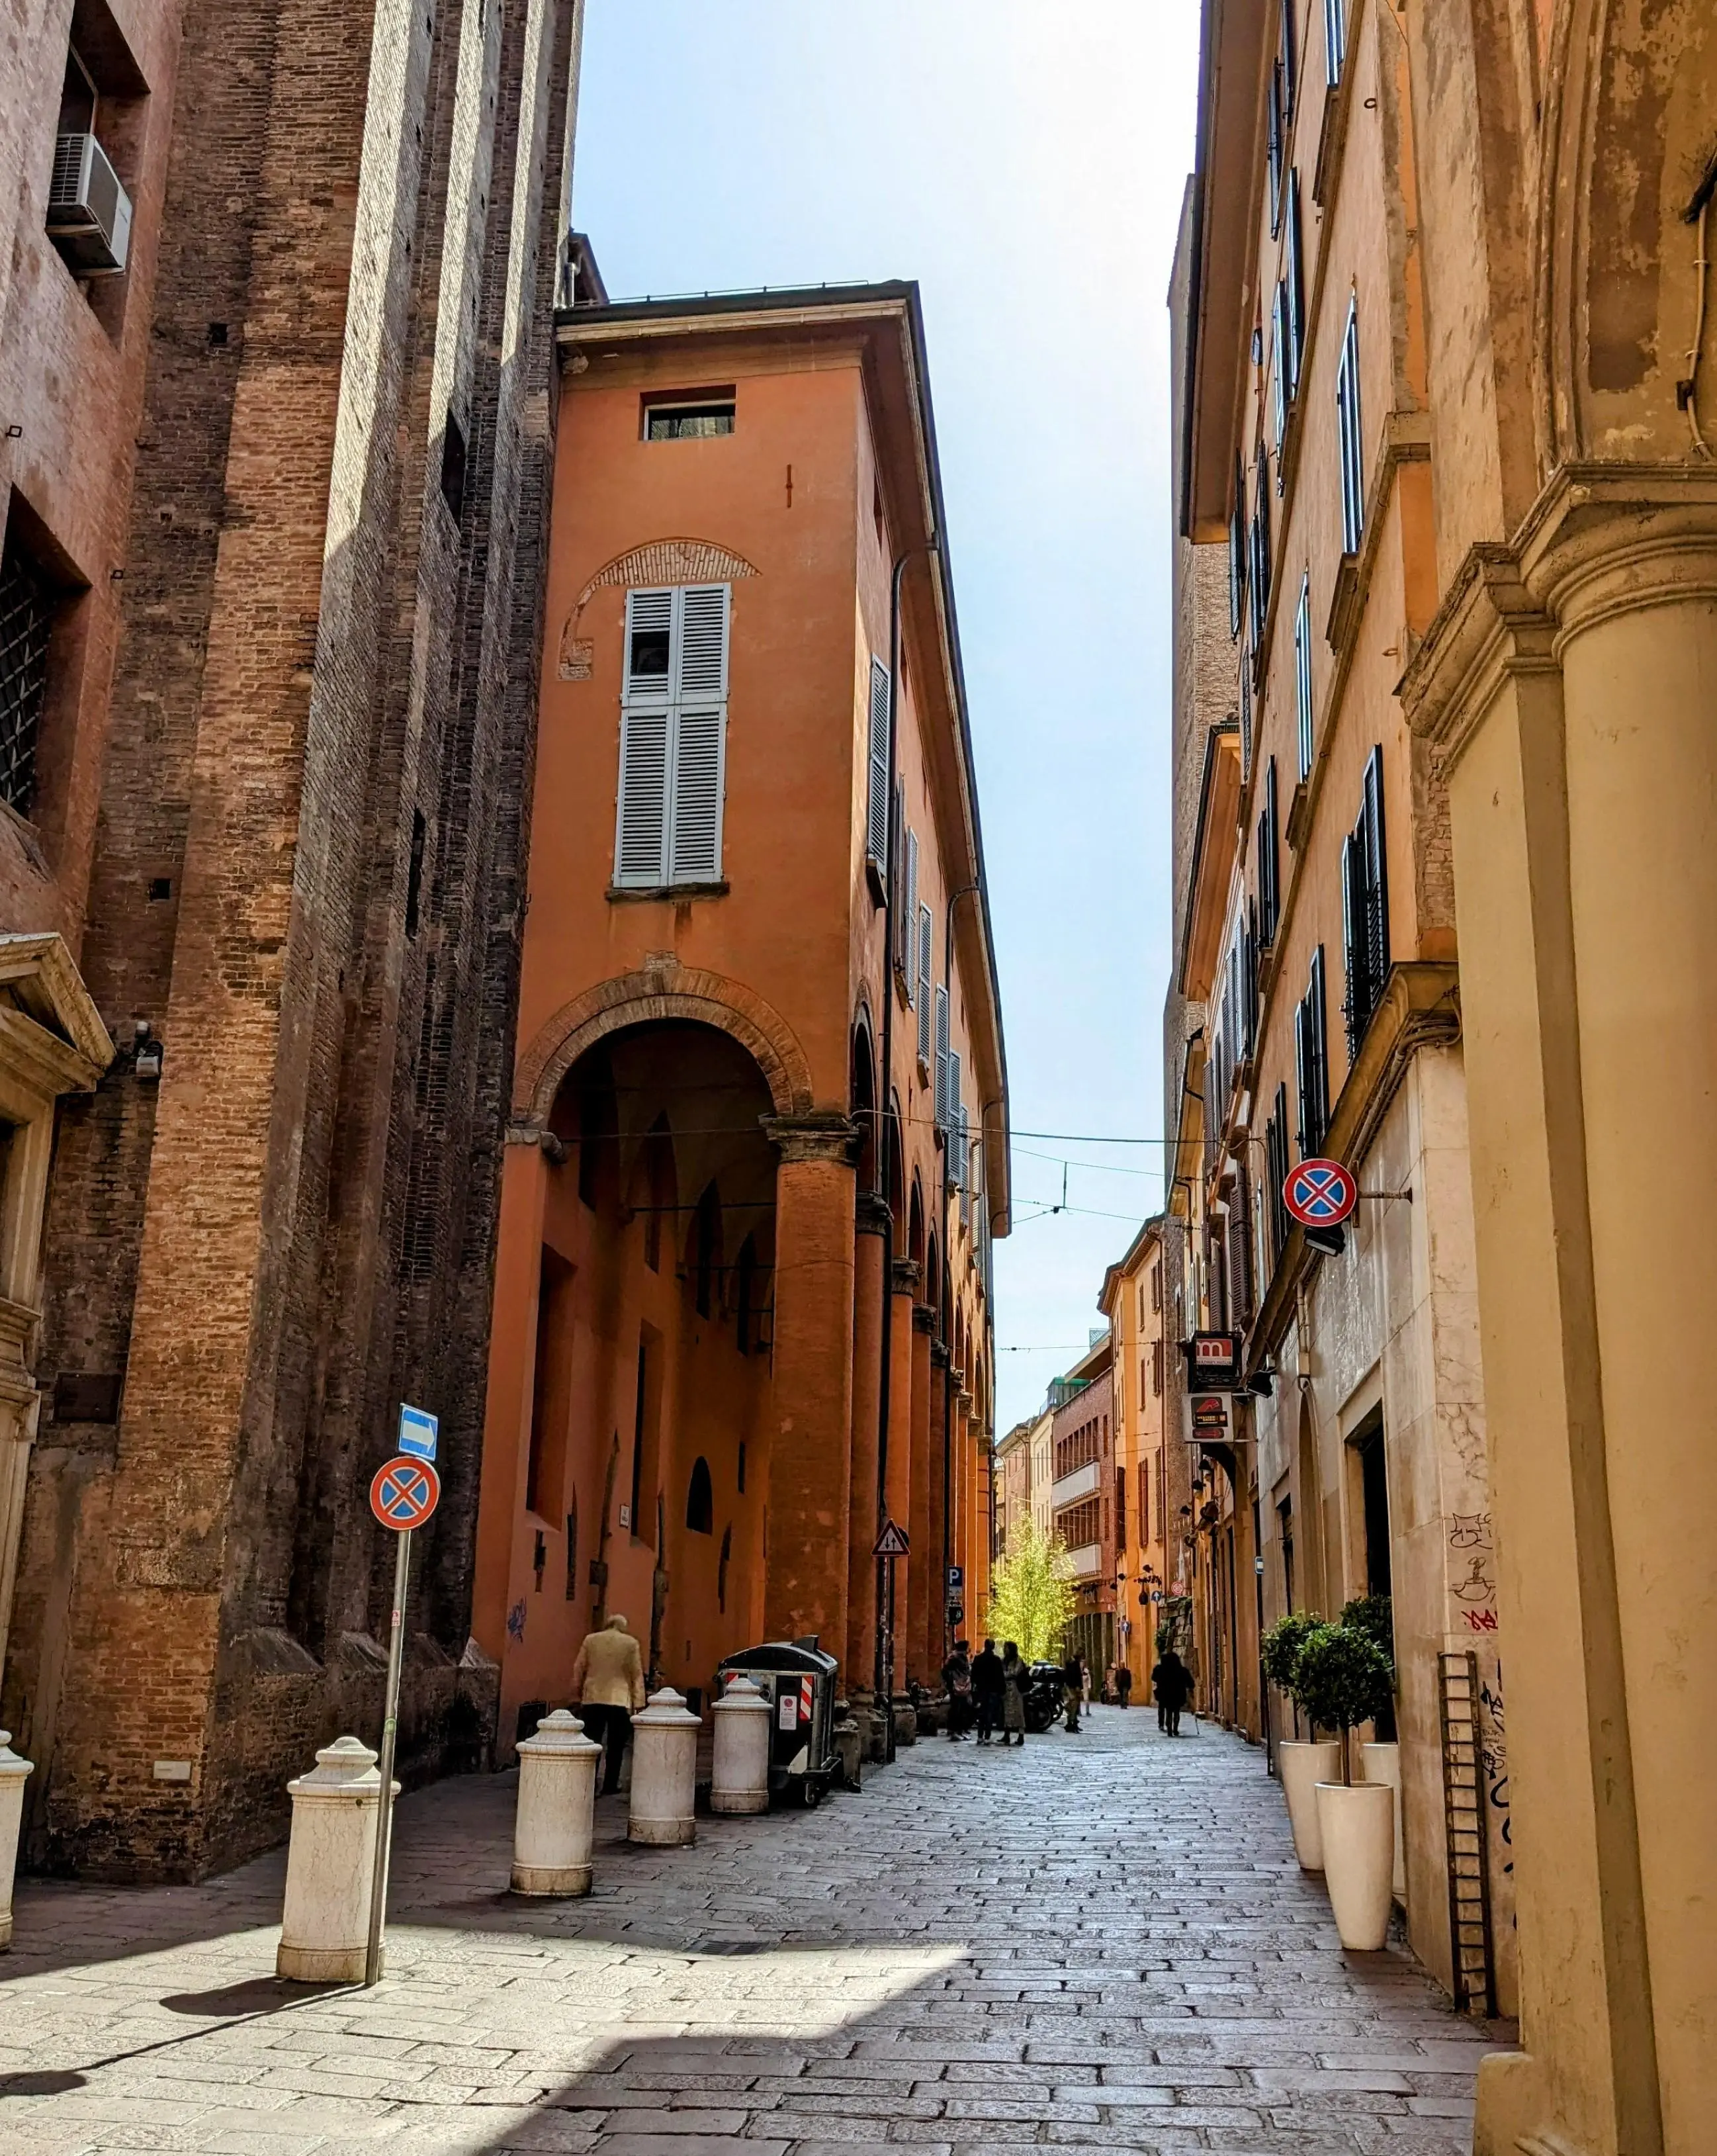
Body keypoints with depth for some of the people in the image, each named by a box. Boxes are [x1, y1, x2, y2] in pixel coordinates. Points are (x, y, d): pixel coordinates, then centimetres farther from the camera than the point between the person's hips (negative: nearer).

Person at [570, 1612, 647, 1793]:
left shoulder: (590, 1640, 6)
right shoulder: (630, 1643, 2)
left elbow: (579, 1669, 7)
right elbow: (637, 1675, 1)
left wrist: (577, 1694, 18)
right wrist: (639, 1704, 4)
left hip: (592, 1700, 1)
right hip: (620, 1701, -1)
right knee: (615, 1747, 7)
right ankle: (610, 1786, 8)